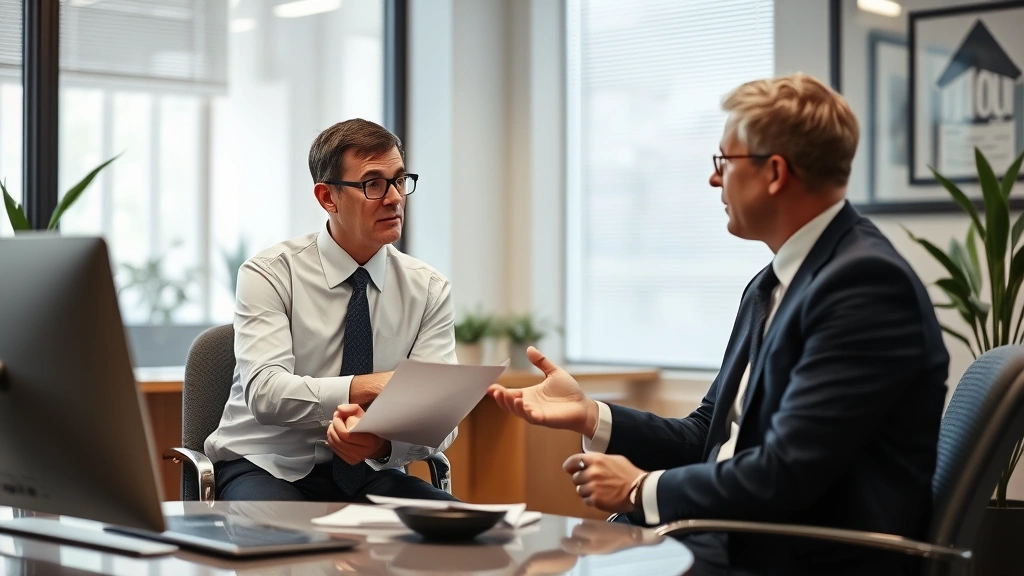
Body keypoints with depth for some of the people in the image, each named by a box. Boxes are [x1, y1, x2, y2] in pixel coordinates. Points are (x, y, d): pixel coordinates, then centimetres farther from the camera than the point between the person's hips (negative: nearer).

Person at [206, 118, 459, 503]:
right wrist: (364, 387, -37)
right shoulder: (270, 273, -6)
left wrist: (382, 441, -33)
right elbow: (265, 392, -21)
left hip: (368, 473, 4)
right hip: (268, 470, -3)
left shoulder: (429, 290, 2)